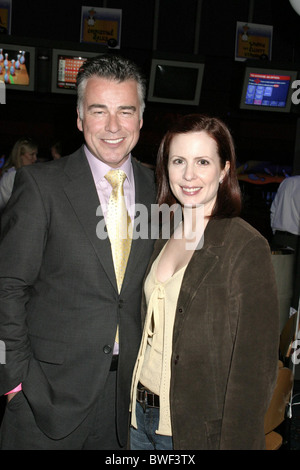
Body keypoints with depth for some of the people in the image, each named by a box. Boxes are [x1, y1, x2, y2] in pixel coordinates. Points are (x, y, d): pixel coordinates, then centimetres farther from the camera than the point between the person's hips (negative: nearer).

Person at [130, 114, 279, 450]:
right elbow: (151, 331, 9)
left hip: (199, 430, -5)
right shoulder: (166, 240, 3)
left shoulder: (247, 247, -17)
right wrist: (138, 405, 8)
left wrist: (235, 443, -16)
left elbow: (256, 367, -16)